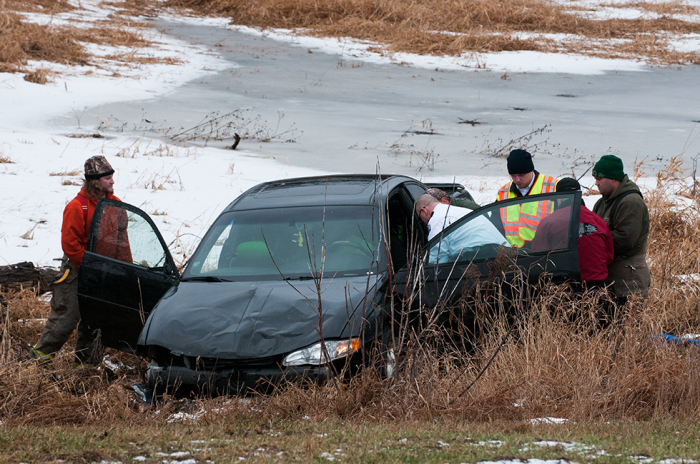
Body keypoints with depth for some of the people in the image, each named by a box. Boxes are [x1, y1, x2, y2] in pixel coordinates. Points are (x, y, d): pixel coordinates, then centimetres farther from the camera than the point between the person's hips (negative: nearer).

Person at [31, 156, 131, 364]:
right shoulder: (77, 207, -16)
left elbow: (121, 238, 15)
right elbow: (70, 244, -18)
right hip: (78, 272, -6)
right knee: (67, 315, -5)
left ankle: (85, 359, 20)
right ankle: (42, 352, 8)